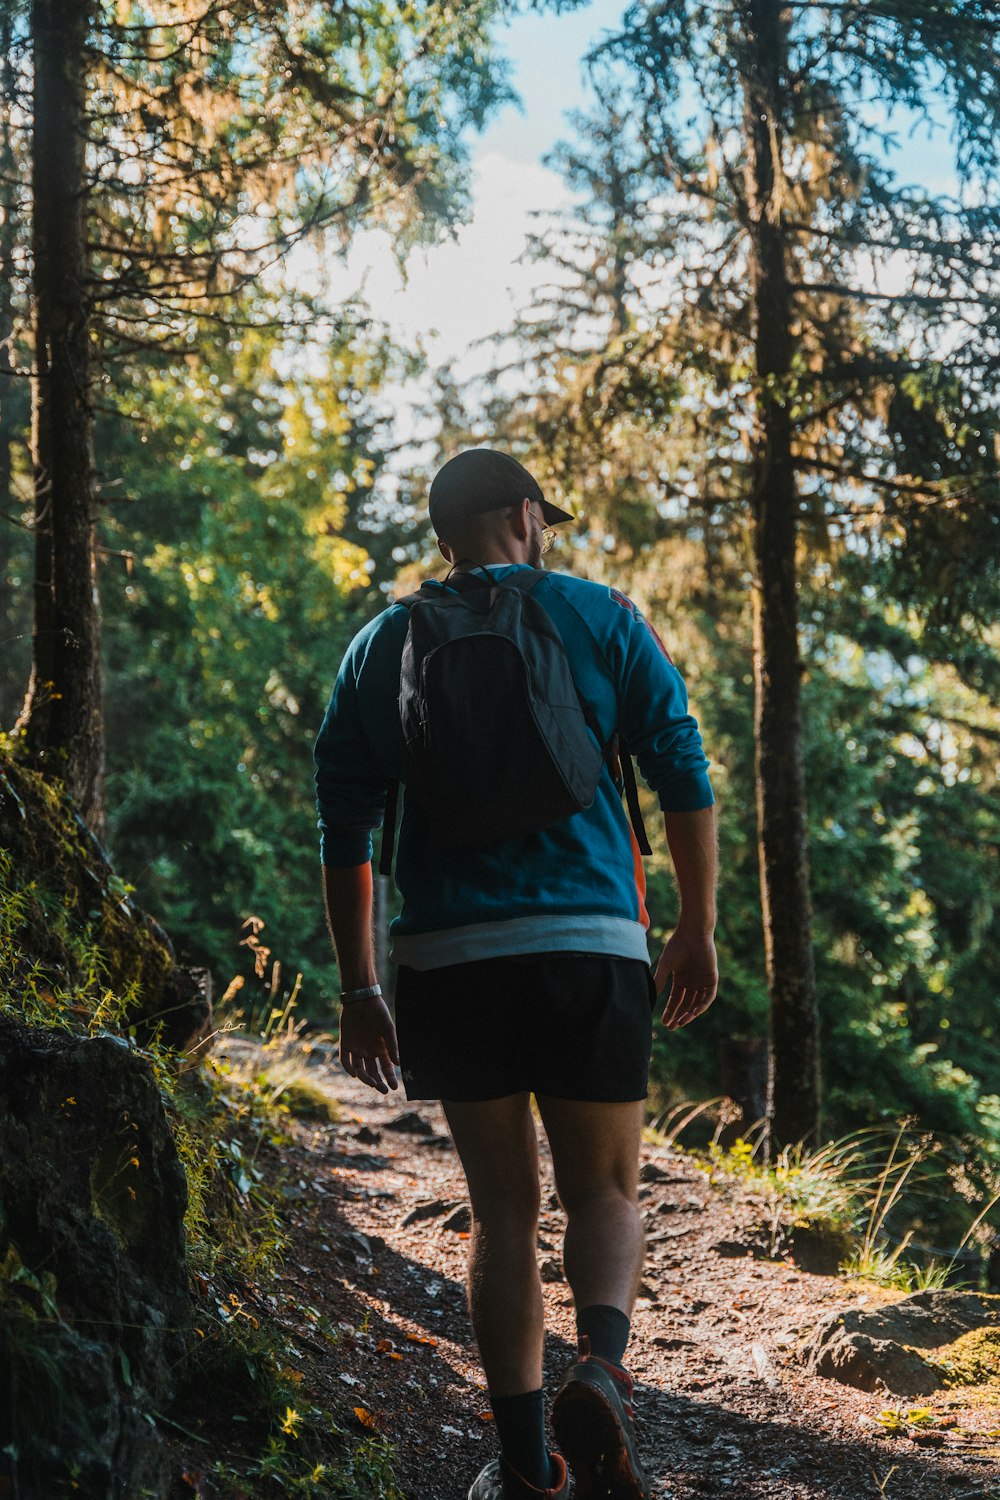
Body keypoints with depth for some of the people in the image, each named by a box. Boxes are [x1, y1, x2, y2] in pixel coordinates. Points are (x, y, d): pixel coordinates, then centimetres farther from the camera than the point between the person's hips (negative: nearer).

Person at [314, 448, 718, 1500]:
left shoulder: (380, 647, 11)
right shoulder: (600, 616, 6)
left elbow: (343, 833, 8)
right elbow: (684, 774, 2)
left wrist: (359, 990, 12)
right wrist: (698, 928, 10)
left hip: (446, 962, 2)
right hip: (589, 947, -2)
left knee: (502, 1208, 13)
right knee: (603, 1194, 11)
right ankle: (599, 1373, -16)